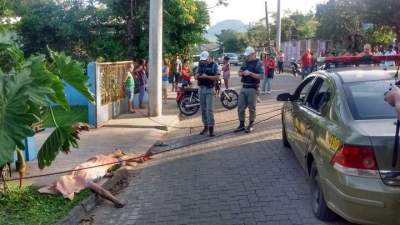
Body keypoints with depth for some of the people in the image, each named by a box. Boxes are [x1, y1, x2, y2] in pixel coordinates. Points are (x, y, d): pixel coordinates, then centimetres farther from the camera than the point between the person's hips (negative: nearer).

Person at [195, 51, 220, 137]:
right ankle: (205, 127, 17)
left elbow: (217, 77, -13)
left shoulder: (214, 65, -5)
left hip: (210, 89, -5)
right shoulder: (201, 65, 11)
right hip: (202, 88, 6)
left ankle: (211, 128, -8)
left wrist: (207, 76, -21)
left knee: (209, 109, -10)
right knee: (203, 109, 8)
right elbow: (196, 76, 12)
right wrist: (197, 76, -12)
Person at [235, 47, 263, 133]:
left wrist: (250, 73, -23)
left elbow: (261, 76, -15)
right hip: (244, 88, 6)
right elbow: (240, 73, 15)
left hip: (252, 88, -6)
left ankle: (250, 126, 14)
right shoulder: (246, 62, 13)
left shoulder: (258, 63, -6)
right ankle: (241, 125, 18)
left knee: (251, 108, 3)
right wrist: (243, 73, -8)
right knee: (240, 108, 7)